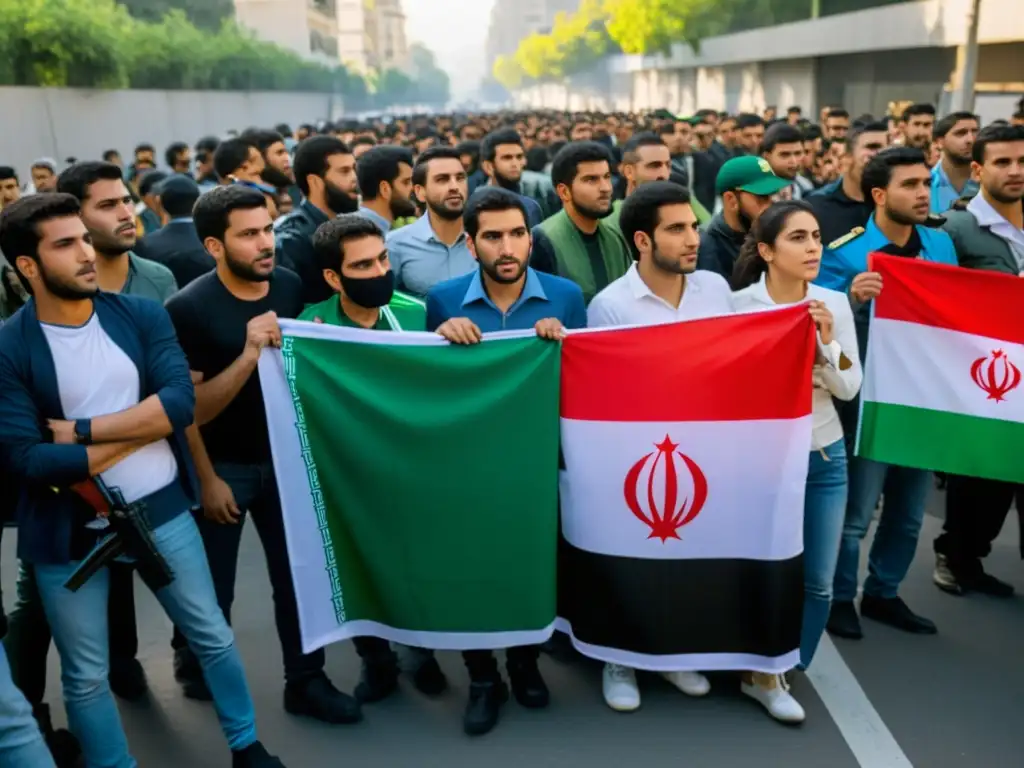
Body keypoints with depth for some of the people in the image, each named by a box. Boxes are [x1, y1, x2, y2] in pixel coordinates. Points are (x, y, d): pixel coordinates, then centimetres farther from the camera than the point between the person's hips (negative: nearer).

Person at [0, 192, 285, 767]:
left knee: (214, 636, 16)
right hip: (69, 528, -2)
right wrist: (140, 426, -16)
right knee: (86, 677, 13)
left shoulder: (142, 315, -4)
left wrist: (83, 429, -19)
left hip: (161, 507, 2)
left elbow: (182, 402, -15)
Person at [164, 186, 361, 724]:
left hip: (283, 456, 4)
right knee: (212, 587, 12)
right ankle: (196, 671, 39)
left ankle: (305, 681, 25)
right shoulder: (188, 308, -18)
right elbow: (187, 407, -19)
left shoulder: (290, 287, -4)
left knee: (298, 573, 8)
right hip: (222, 464, -3)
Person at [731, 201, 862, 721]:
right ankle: (763, 674, 27)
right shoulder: (739, 305, -11)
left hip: (824, 456, 4)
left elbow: (849, 389, -3)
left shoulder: (835, 304, -1)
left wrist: (827, 342, -16)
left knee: (818, 580, 10)